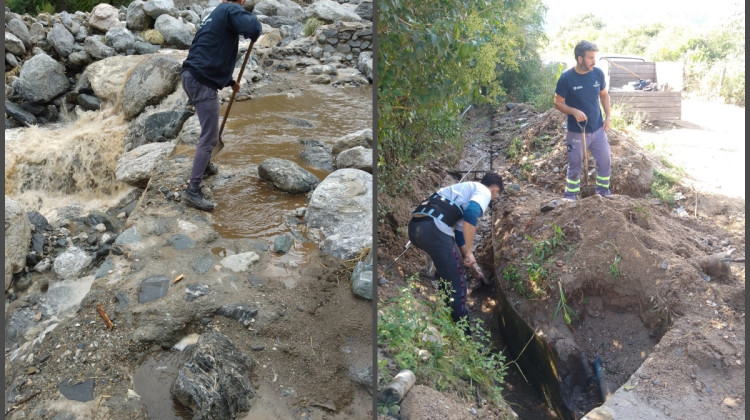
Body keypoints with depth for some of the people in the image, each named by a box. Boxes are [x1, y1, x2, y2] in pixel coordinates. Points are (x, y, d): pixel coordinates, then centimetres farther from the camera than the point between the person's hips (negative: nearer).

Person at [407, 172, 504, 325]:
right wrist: (469, 252, -10)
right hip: (434, 227, -10)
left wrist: (466, 257, 44)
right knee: (456, 283, 1)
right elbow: (470, 215, -16)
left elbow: (459, 228, 39)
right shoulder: (484, 192, 6)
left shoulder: (466, 189, 35)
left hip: (415, 225, 10)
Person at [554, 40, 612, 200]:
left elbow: (604, 95, 10)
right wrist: (574, 111, -26)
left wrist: (608, 116, 1)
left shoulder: (598, 73, -5)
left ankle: (604, 192, 35)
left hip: (598, 129, 4)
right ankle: (570, 197, 24)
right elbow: (558, 103, -10)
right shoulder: (566, 78, -17)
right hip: (576, 132, -4)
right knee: (575, 166, 8)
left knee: (606, 161, 13)